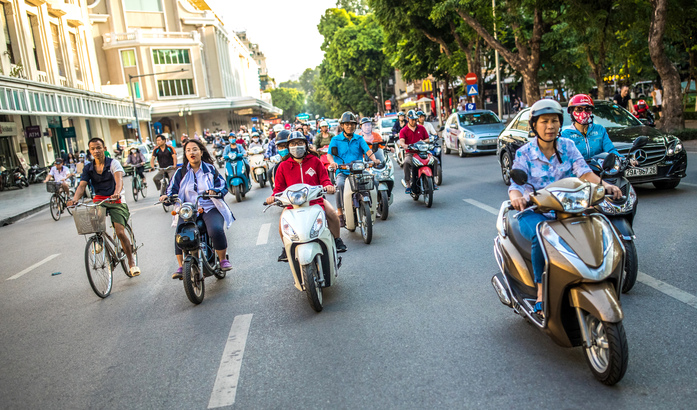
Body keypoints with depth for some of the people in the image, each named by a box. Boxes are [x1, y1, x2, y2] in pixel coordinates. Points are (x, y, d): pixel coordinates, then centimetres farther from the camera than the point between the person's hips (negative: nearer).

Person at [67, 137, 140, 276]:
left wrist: (116, 193, -45)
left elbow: (119, 179, -23)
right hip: (99, 200, 4)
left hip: (116, 201, -3)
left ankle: (132, 263, 0)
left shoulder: (113, 163, -6)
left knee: (120, 231, -16)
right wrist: (74, 199, -27)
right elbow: (82, 185, -6)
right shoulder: (88, 168, 6)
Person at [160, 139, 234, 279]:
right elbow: (173, 190, 13)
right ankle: (181, 266, -11)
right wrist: (167, 196, -10)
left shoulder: (210, 169, 10)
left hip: (210, 208, -1)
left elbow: (223, 186, 5)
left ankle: (223, 259, -9)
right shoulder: (181, 172, 14)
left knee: (216, 230, -31)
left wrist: (215, 191, -17)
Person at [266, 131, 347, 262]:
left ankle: (337, 239, 3)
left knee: (331, 213, -23)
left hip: (315, 199, 0)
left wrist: (328, 185, -11)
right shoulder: (283, 166, 8)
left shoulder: (314, 161, 9)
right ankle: (287, 247, 3)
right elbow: (279, 186, 10)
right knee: (283, 222, -24)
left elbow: (324, 178, 11)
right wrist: (274, 196, -9)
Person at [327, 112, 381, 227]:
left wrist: (374, 159, -22)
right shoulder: (336, 140, 10)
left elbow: (368, 150, 0)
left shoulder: (359, 139, 15)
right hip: (342, 172, -2)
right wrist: (332, 162, -27)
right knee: (340, 184, -34)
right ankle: (340, 214, -25)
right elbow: (329, 154, -3)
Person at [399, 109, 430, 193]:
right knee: (406, 163, -35)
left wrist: (423, 141, -8)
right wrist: (404, 145, -33)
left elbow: (427, 139, 16)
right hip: (410, 153, -2)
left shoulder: (421, 128, 17)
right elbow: (401, 141, -10)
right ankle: (408, 185, -28)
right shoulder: (403, 131, 7)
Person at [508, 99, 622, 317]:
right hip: (533, 212, -3)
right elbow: (516, 185, -13)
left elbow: (583, 172, -7)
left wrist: (604, 184, -27)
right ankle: (541, 292, -22)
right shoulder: (524, 153, -3)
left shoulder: (567, 146, 6)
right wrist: (517, 198, -37)